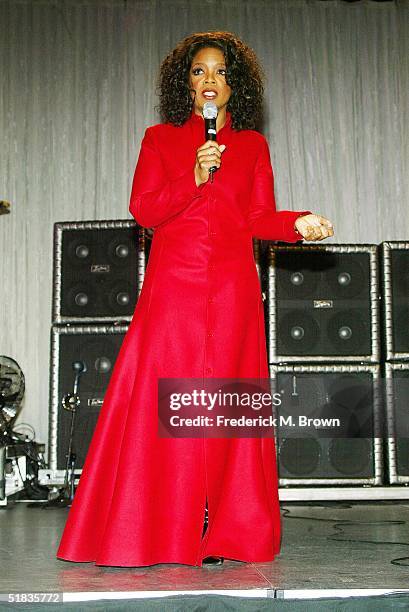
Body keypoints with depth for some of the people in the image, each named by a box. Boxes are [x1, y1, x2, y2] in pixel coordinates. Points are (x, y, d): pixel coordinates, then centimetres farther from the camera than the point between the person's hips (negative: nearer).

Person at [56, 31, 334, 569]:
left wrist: (299, 222, -10)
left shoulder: (253, 145, 16)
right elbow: (143, 210, 3)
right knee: (163, 400, -6)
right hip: (172, 284, 0)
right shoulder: (160, 139, 14)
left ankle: (225, 532, 4)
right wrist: (195, 178, -9)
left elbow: (260, 218, 9)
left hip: (233, 287, 1)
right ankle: (166, 530, 1)